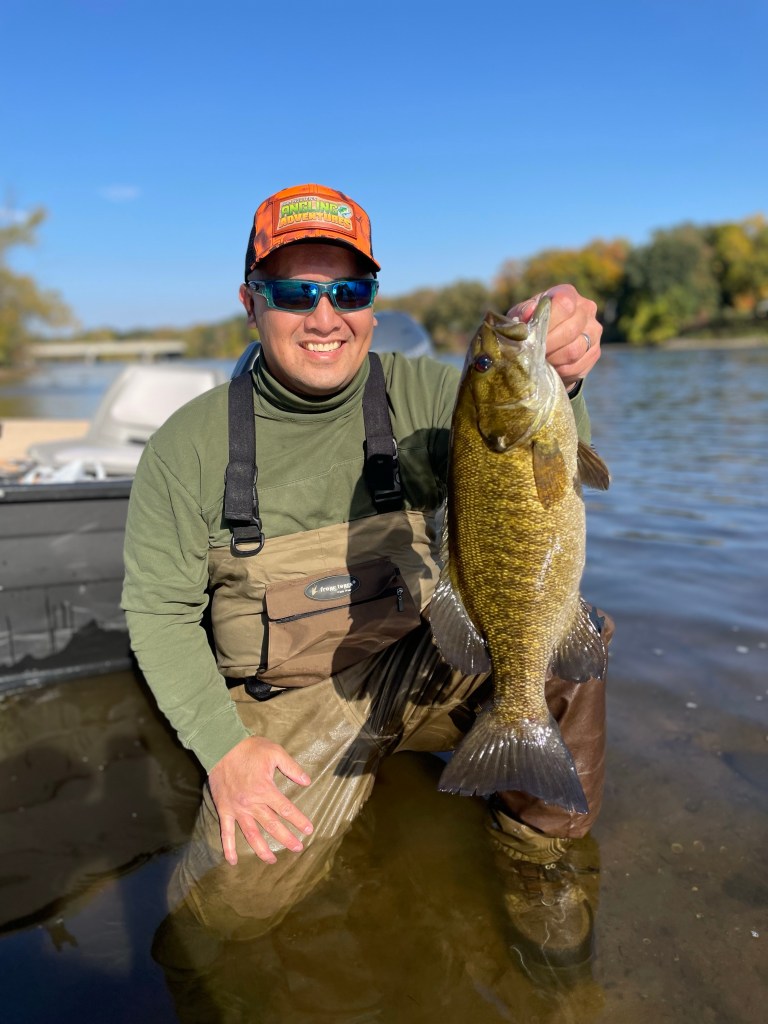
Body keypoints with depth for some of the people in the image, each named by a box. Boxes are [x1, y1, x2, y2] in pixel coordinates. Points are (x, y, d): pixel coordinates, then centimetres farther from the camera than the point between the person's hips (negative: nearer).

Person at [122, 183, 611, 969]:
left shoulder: (418, 394, -6)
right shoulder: (191, 444, -9)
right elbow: (158, 609, -3)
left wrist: (551, 382, -41)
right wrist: (222, 747, -13)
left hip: (423, 667, 1)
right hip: (288, 703, 0)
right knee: (235, 900, -18)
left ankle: (532, 850, 3)